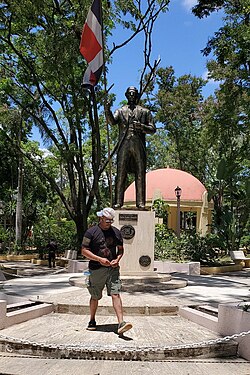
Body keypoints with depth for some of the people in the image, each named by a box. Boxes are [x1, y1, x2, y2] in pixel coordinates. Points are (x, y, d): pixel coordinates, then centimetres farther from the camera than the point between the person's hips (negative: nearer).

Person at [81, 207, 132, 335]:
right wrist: (99, 259, -16)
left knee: (116, 294, -10)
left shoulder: (116, 232, 9)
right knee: (95, 297, 10)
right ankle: (92, 321, 32)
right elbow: (84, 251, -5)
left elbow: (120, 249, 18)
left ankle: (121, 324, -15)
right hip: (96, 269, -2)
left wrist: (117, 259, -3)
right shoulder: (91, 232, -3)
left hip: (112, 269, 2)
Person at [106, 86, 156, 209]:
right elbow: (112, 121, 0)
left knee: (140, 175, -3)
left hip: (139, 146, 0)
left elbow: (153, 129, 12)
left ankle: (140, 203, -2)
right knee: (121, 175, -4)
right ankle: (118, 202, -3)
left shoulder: (145, 112, 19)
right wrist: (107, 110, -18)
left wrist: (141, 126, -7)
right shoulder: (120, 111, 20)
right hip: (124, 145, 0)